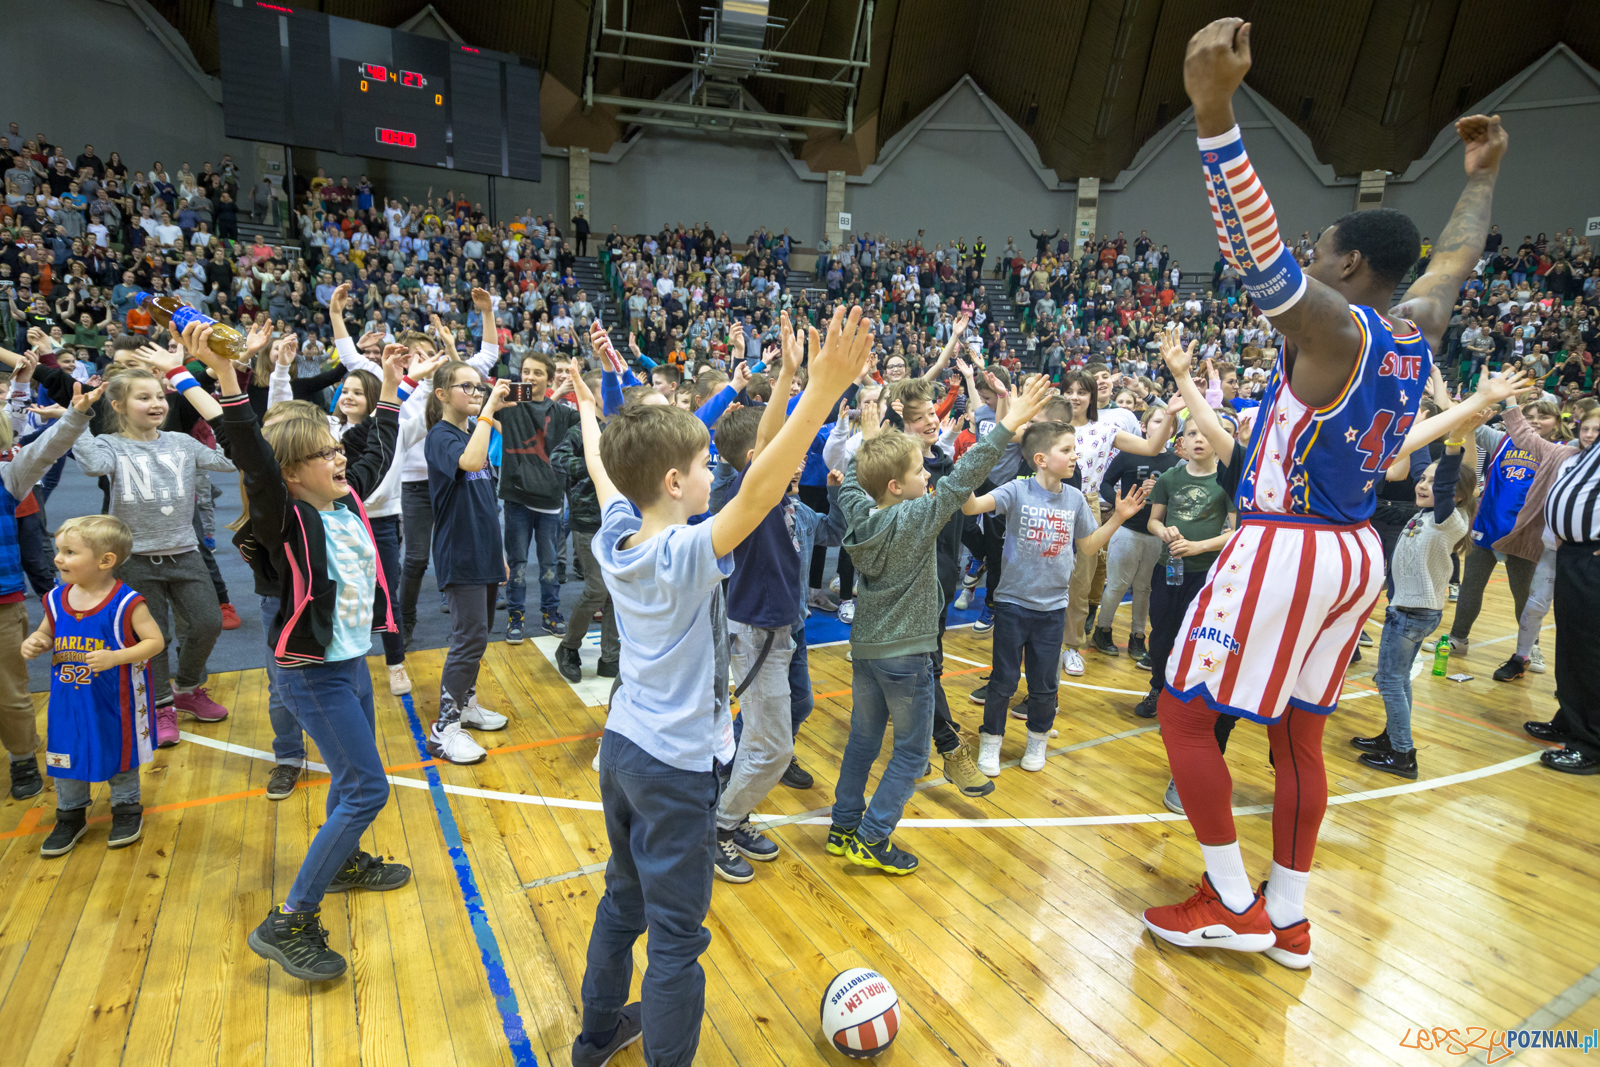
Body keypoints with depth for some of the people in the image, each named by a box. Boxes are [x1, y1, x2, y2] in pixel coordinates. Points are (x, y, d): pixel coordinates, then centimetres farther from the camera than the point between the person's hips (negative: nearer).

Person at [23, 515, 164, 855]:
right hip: (68, 702, 5)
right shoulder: (56, 600, -3)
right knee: (64, 756, 16)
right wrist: (35, 643, -9)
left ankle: (127, 809, 34)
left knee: (120, 754, 13)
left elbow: (155, 641, -18)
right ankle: (71, 816, 36)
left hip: (115, 702, -5)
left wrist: (115, 657, -30)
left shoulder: (126, 603, -19)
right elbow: (46, 634, 14)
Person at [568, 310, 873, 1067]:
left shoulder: (615, 539, -4)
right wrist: (824, 388, -46)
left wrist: (592, 409, 32)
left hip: (622, 744, 8)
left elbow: (604, 470, 14)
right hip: (675, 765, -8)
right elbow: (758, 490, -40)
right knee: (676, 936, 6)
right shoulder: (687, 556, -25)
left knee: (624, 899, 26)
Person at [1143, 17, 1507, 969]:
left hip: (1287, 551, -9)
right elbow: (1456, 259, 27)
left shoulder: (1333, 329, -16)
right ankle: (1289, 920, 25)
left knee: (1185, 716, 3)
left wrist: (1215, 114, -41)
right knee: (1300, 737, 15)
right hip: (1357, 554, 9)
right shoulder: (1418, 330, 7)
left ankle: (1234, 906, 13)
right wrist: (1483, 175, 42)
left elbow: (1259, 251, -33)